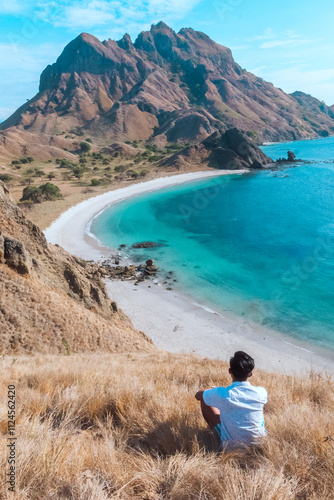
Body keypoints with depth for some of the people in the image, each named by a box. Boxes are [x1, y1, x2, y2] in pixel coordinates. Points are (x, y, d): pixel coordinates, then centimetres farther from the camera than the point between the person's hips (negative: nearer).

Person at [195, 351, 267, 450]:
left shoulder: (222, 394, -26)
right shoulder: (261, 393, -18)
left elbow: (198, 395, -6)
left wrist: (214, 389, 13)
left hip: (230, 445, -2)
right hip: (259, 441, 3)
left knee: (204, 401, 9)